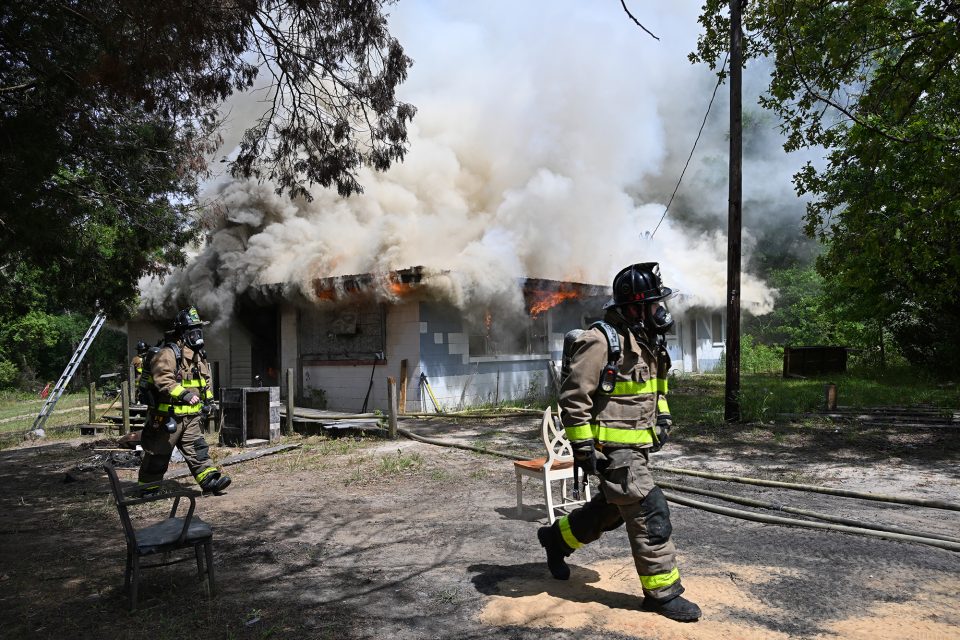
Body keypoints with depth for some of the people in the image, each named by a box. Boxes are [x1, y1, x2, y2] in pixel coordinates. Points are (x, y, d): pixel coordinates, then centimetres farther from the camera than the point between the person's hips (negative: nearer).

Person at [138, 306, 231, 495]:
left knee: (197, 448, -1)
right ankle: (148, 487, 20)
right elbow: (162, 380, -27)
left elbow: (205, 381, 25)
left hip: (191, 416, 7)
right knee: (158, 453, 6)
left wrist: (205, 401, 17)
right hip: (168, 414, -7)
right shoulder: (168, 353, -15)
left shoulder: (199, 355, 13)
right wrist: (184, 395, -33)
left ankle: (209, 480, -7)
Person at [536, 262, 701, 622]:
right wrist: (583, 447, -20)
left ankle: (557, 538, 41)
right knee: (650, 515, -5)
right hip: (612, 449, -10)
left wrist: (662, 417, 14)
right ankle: (662, 593, 11)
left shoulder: (647, 340, 9)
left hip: (636, 446, 10)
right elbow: (573, 397, -20)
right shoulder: (601, 341, -20)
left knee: (610, 510, 21)